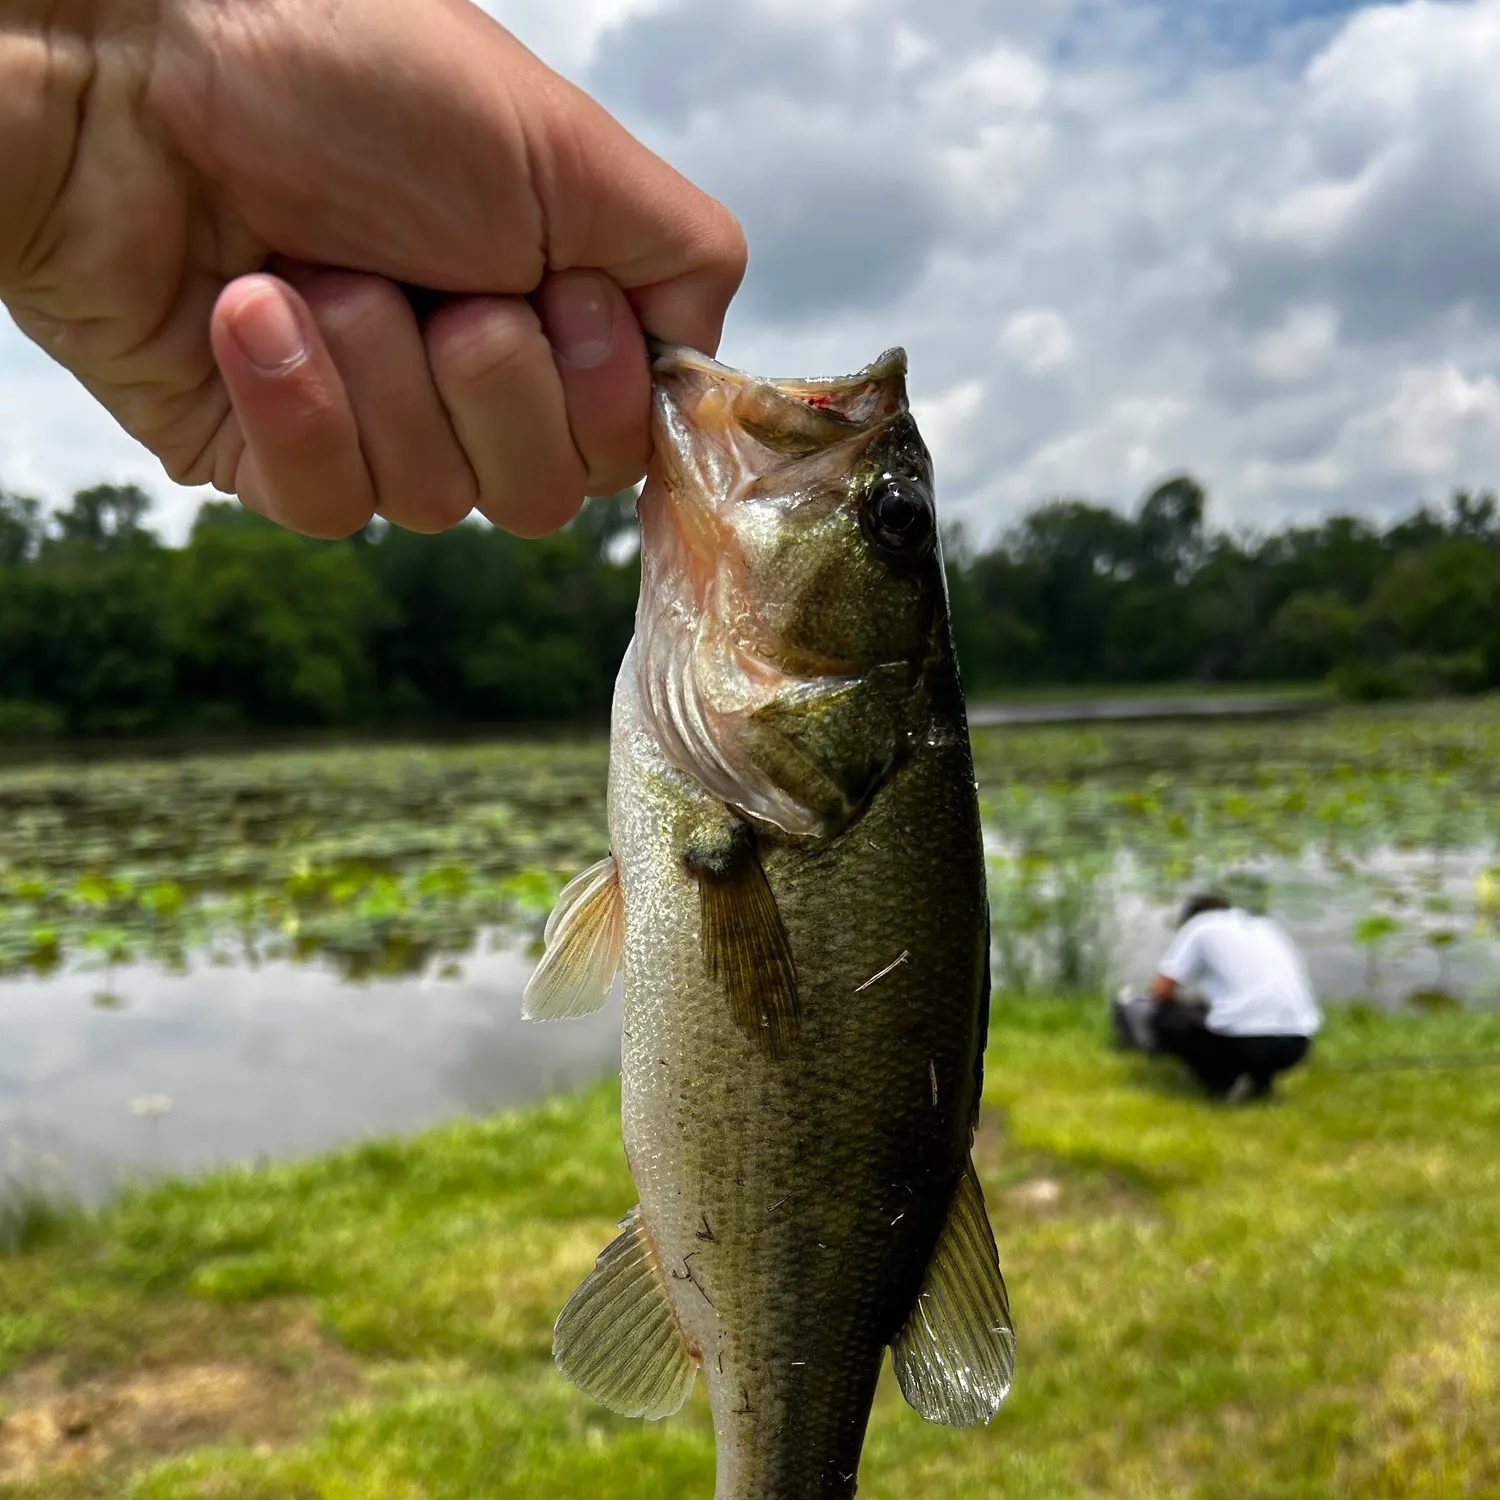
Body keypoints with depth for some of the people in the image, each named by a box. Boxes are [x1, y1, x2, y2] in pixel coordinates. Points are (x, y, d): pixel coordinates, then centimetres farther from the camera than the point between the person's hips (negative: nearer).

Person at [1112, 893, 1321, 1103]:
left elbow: (1161, 990, 1)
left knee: (1163, 1018, 16)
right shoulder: (1266, 927, 25)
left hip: (1244, 1041, -6)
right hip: (1297, 1045, 6)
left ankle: (1225, 1082, 1)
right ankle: (1259, 1078, 14)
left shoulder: (1199, 926, 9)